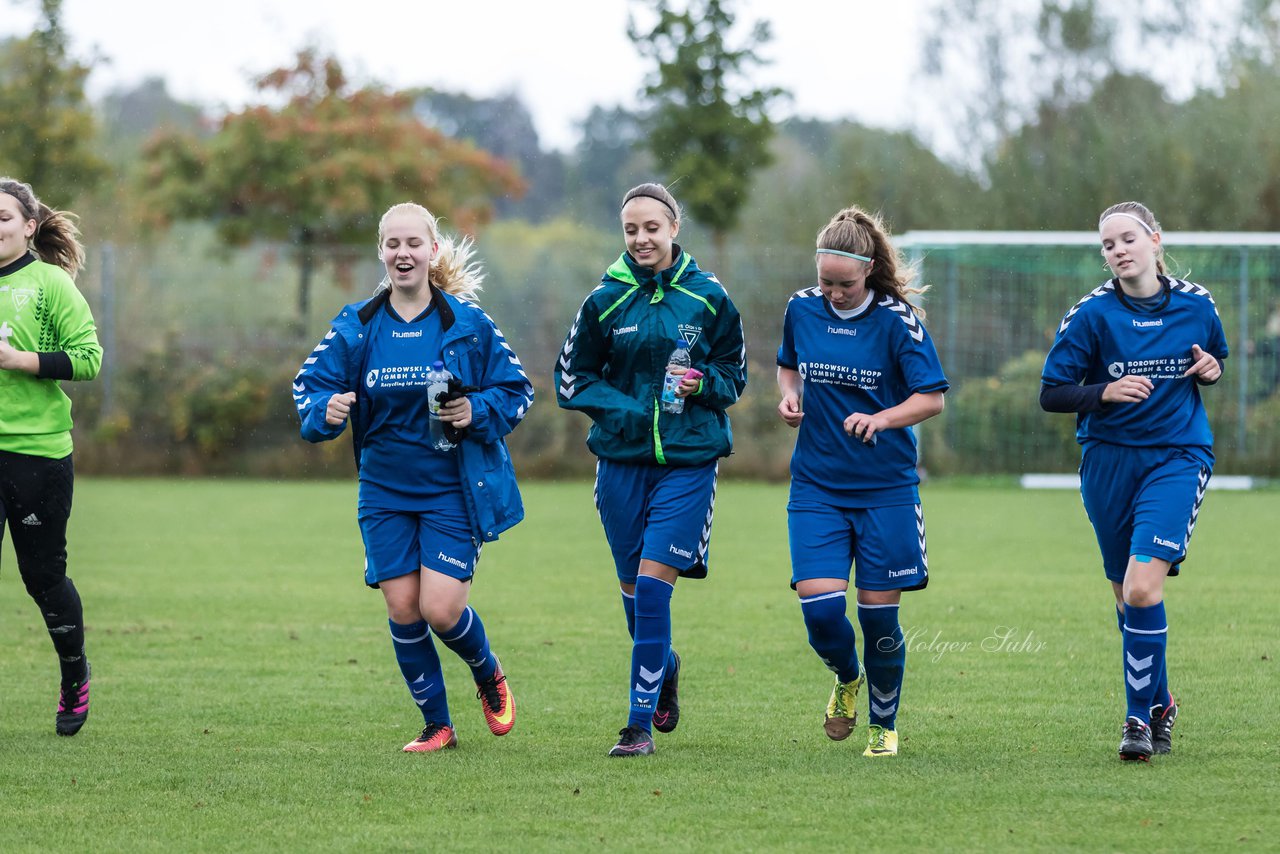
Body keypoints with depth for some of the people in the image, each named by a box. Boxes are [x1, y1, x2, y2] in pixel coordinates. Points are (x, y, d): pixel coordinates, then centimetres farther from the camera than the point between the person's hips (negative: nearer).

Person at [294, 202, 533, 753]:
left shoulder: (467, 323, -5)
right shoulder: (356, 326, -1)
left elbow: (517, 391, 2)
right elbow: (309, 385, -2)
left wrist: (478, 412, -17)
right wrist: (326, 410, -24)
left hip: (454, 489, -3)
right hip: (385, 491, 3)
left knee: (441, 610, -12)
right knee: (402, 609, -2)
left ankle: (489, 676, 21)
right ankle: (437, 725, 15)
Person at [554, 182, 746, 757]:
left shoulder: (708, 297, 0)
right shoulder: (605, 300, 1)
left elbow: (735, 372, 10)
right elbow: (571, 380, 5)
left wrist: (702, 384, -12)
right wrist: (627, 410, -10)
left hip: (689, 460, -2)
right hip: (622, 459, 2)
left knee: (652, 583, -12)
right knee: (633, 587, 10)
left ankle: (641, 723, -8)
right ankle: (664, 668, 41)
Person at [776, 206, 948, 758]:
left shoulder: (896, 319, -8)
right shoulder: (802, 309, 3)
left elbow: (932, 398, -8)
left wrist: (881, 419, -24)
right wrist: (789, 397, 0)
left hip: (885, 487, -2)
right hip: (817, 485, 2)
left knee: (879, 613, 1)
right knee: (819, 609, -10)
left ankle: (884, 724, 23)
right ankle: (847, 681, 23)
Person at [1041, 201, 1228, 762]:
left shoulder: (1196, 305, -1)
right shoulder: (1092, 314, -6)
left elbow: (1215, 358, 19)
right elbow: (1051, 394, -5)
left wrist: (1211, 369, -5)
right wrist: (1105, 393, -22)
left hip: (1178, 458, -1)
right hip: (1109, 460, 1)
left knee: (1142, 588, -19)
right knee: (1127, 596, 10)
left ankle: (1141, 717, -10)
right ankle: (1159, 704, 32)